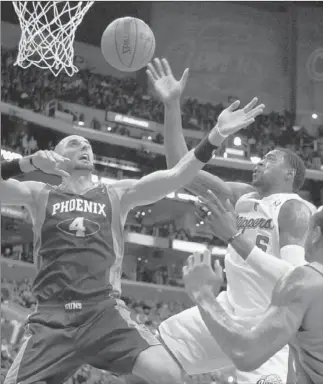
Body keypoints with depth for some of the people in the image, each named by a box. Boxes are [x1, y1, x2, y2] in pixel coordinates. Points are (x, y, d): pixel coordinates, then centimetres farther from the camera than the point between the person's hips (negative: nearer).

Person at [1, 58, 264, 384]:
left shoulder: (116, 194, 15)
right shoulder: (41, 195, 13)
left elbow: (175, 177, 3)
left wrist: (214, 136, -9)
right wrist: (31, 162, -18)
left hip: (105, 311, 1)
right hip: (52, 316, 0)